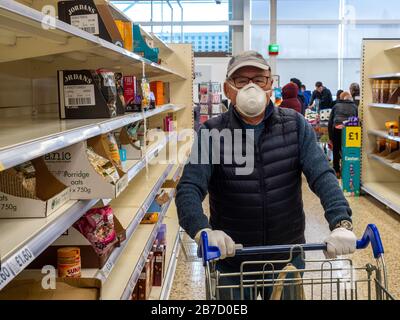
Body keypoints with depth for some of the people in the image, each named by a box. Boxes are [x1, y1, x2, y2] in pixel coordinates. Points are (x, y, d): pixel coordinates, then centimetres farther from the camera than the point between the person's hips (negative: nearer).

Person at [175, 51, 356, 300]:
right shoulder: (212, 133, -10)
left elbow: (322, 175, -14)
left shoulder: (296, 125, -4)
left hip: (288, 259, 2)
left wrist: (341, 223, -31)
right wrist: (203, 231, -39)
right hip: (230, 259, -1)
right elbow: (189, 189, -20)